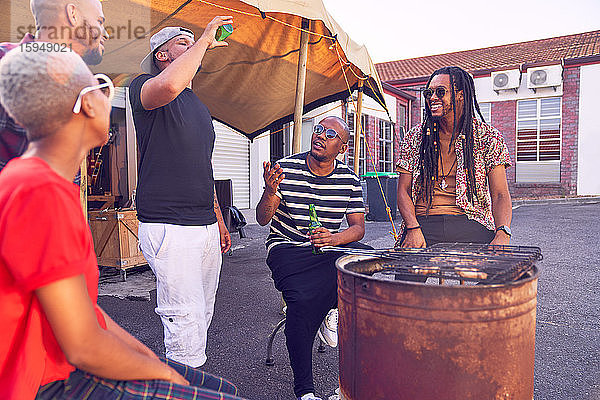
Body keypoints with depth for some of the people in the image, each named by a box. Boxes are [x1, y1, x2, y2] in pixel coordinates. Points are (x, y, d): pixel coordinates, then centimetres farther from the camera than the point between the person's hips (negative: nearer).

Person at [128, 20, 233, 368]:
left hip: (206, 226, 8)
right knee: (187, 323, -9)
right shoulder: (145, 86, -1)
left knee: (203, 317, 12)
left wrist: (219, 220, 24)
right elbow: (169, 85, -28)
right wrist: (204, 41, -13)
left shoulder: (200, 108, 23)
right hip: (170, 227, -8)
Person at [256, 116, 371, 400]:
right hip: (287, 247, -2)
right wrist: (270, 191, -30)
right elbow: (262, 219, -8)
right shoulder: (285, 169, -5)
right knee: (303, 300, -30)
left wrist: (333, 238, -23)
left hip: (331, 246, 3)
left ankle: (333, 311, 0)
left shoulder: (349, 180, 3)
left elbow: (358, 227, -1)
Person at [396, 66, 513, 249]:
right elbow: (403, 191, 6)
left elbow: (500, 195, 1)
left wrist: (502, 234, -18)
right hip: (424, 224, 0)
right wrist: (413, 229, -12)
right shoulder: (414, 137, 10)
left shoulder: (488, 137, 6)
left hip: (471, 225, 0)